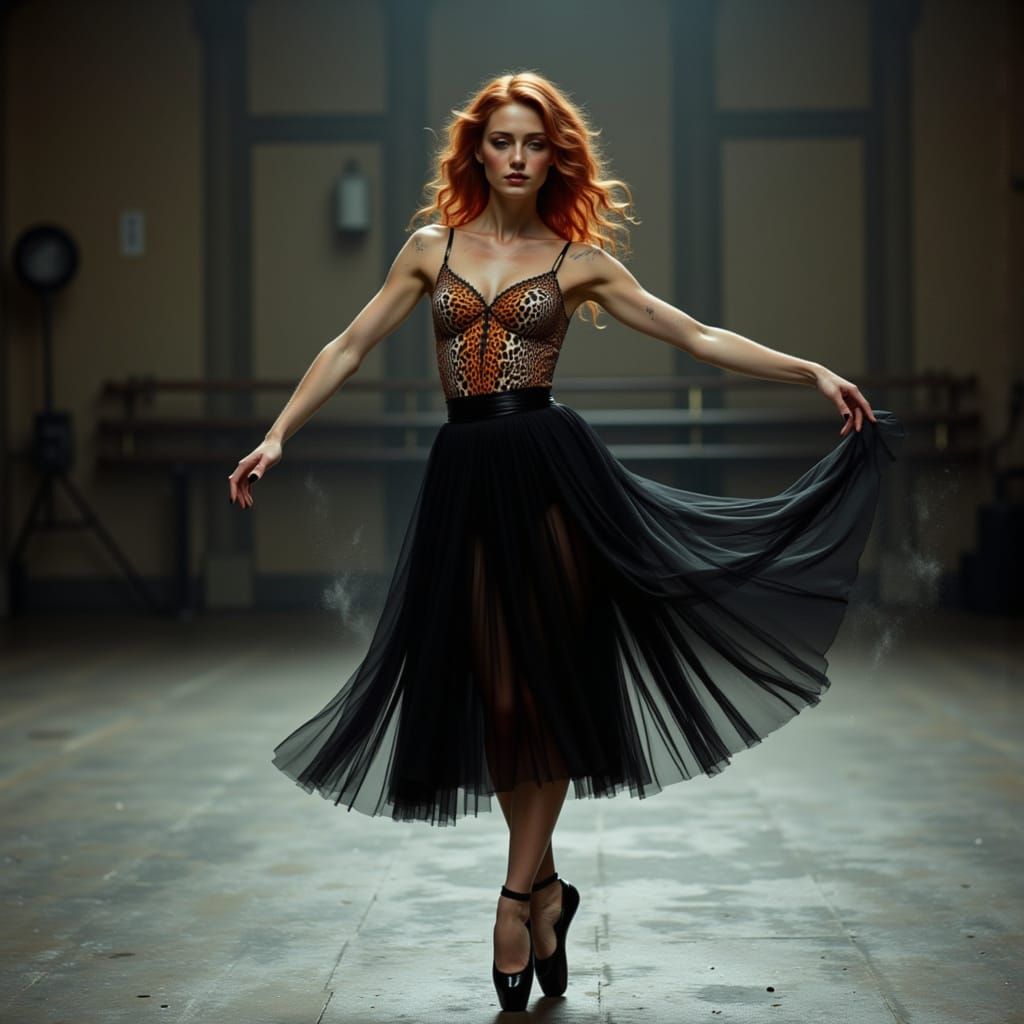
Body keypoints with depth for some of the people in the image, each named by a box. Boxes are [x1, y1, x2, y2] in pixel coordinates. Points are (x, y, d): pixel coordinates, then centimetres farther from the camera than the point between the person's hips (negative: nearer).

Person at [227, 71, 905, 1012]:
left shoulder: (577, 259, 6)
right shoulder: (434, 247, 11)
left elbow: (697, 337, 6)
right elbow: (352, 348, 12)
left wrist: (814, 373, 1)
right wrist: (277, 437, 5)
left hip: (550, 469, -2)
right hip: (464, 475, 2)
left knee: (548, 684, -3)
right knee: (496, 693, 3)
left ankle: (518, 895, 9)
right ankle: (546, 887, 19)